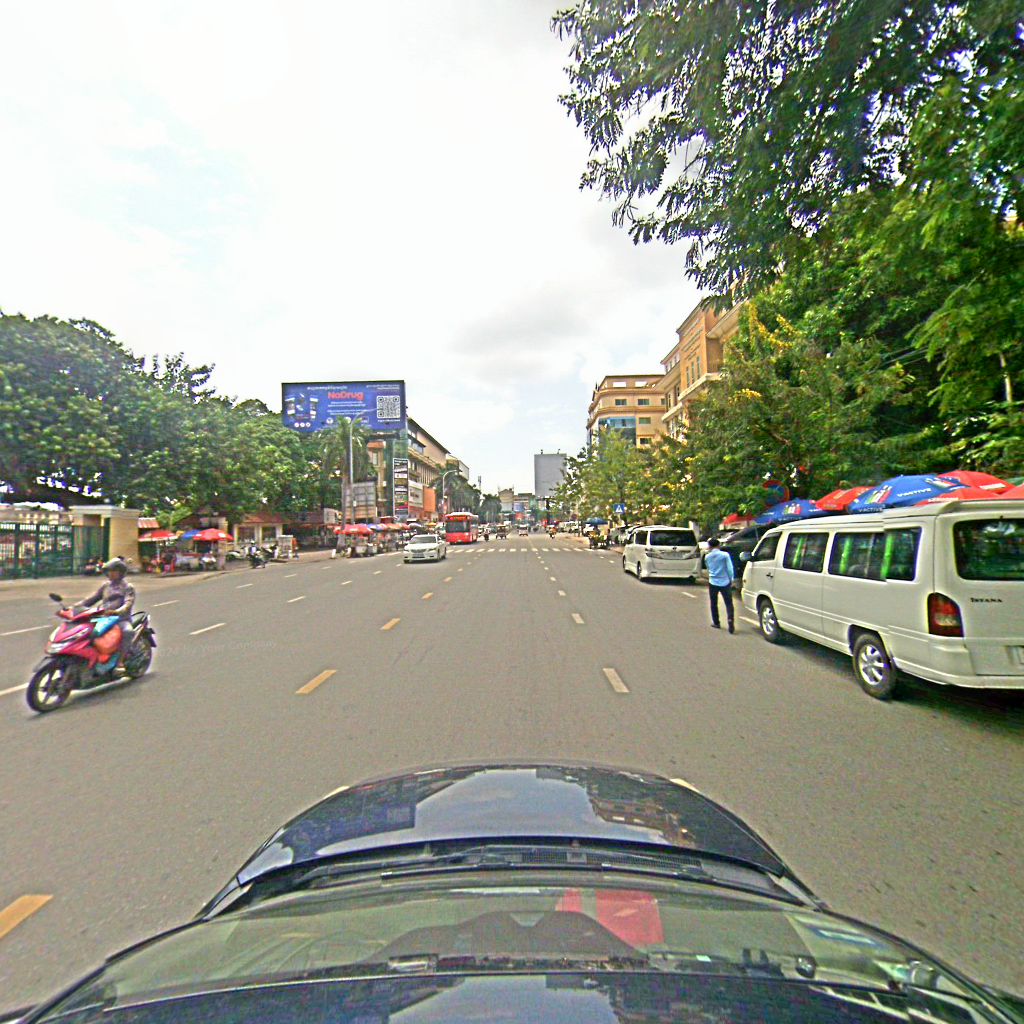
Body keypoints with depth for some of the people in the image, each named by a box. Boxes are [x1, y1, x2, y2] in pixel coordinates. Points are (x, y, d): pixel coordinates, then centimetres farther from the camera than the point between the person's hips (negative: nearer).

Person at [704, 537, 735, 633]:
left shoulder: (707, 557, 0)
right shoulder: (725, 555, -9)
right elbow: (730, 569, -7)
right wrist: (731, 580, 4)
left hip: (713, 583, 2)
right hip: (725, 583, -2)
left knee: (714, 603, 14)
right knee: (728, 603, 3)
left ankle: (716, 623, 21)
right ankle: (730, 619, -17)